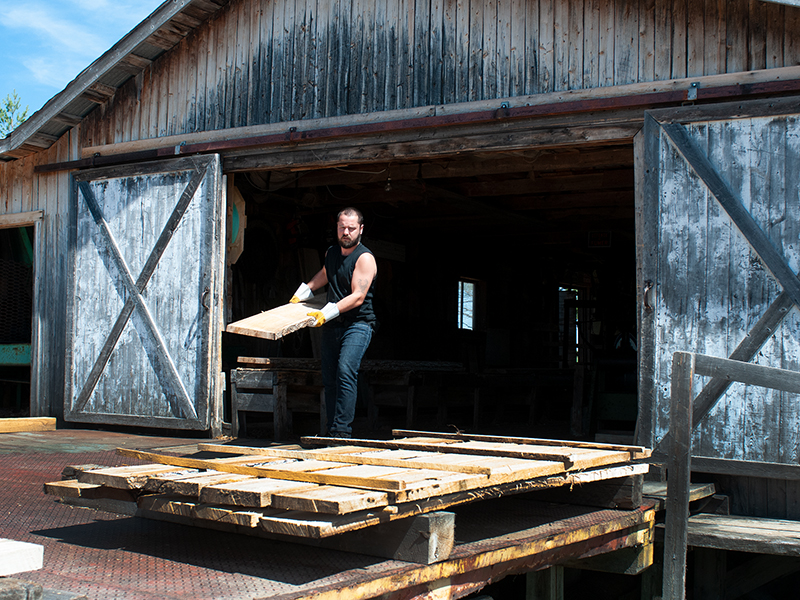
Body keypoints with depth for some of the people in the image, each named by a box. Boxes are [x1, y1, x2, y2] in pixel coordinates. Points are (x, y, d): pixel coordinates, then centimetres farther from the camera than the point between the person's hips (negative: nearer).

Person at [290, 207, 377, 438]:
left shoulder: (365, 258, -10)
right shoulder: (331, 253, 13)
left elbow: (358, 297, -19)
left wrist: (326, 313, -25)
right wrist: (302, 293, 29)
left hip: (357, 325, -7)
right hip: (331, 326, 7)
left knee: (345, 371, -23)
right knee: (329, 380, 3)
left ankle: (342, 432, -25)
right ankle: (332, 432, 8)